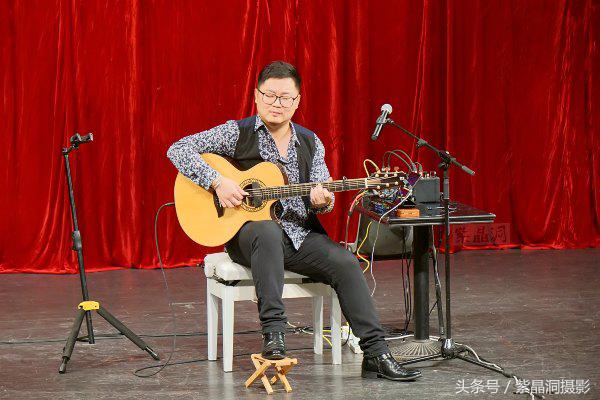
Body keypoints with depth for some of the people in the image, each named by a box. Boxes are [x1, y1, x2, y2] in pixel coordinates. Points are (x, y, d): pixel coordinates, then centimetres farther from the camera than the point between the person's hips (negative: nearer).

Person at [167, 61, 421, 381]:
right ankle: (273, 331, -38)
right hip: (245, 231, -4)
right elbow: (178, 150, -7)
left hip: (299, 233, 4)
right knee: (267, 232, -40)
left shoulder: (310, 143, 12)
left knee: (345, 263, -20)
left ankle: (376, 355, -17)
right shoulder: (237, 133, -1)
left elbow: (325, 196, 12)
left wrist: (322, 201, -14)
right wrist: (217, 182, -19)